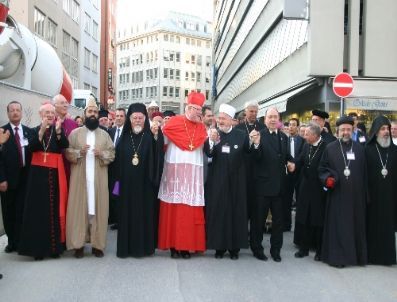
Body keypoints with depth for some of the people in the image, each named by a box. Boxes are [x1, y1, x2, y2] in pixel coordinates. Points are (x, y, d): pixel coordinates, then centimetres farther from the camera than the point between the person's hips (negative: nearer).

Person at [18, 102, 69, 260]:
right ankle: (38, 247, 7)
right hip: (38, 172, 0)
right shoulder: (35, 130, 7)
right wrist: (42, 130, -23)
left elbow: (65, 145, -11)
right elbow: (32, 147, -12)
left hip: (55, 172, 0)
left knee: (55, 208, 2)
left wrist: (58, 130, -26)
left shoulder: (59, 129, 8)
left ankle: (54, 245, 10)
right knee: (39, 209, -1)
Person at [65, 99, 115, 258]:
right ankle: (78, 244, 5)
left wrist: (101, 154, -15)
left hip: (99, 179, 1)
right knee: (79, 208, -2)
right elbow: (67, 153, 3)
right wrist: (79, 152, -15)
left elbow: (112, 154, 4)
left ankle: (97, 244, 6)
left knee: (98, 208, 0)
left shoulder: (105, 134, 9)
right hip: (79, 178, -1)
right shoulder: (75, 133, 7)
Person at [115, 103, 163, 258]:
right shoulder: (124, 138, 7)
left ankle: (145, 246, 11)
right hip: (128, 183, 3)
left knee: (145, 212, 2)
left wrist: (156, 135, -37)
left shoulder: (150, 136, -2)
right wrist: (119, 180, 5)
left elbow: (158, 154, -21)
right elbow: (117, 161, 10)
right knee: (128, 213, 6)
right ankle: (127, 246, 14)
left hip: (145, 183, -2)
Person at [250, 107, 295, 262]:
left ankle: (276, 249, 26)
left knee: (278, 218, 13)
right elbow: (255, 158, -17)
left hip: (279, 184, 5)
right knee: (258, 218, 7)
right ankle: (256, 248, 21)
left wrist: (290, 162, -2)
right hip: (262, 184, -5)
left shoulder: (284, 137, 10)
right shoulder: (259, 135, -8)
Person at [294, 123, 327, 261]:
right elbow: (300, 162, 4)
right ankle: (304, 248, 22)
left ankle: (320, 251, 20)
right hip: (305, 187, 5)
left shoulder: (326, 147, -13)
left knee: (318, 221, 6)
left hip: (319, 189, -5)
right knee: (303, 219, 9)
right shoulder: (306, 146, 6)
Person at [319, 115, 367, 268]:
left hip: (355, 194, 2)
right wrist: (327, 179, -16)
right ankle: (337, 256, 7)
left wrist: (365, 194, 4)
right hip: (337, 194, -2)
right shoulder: (330, 148, 2)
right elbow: (322, 169, 4)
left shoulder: (360, 148, 8)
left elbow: (364, 172, 7)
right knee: (337, 226, 0)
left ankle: (357, 255, 19)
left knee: (355, 225, 8)